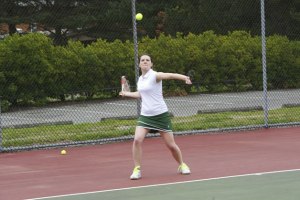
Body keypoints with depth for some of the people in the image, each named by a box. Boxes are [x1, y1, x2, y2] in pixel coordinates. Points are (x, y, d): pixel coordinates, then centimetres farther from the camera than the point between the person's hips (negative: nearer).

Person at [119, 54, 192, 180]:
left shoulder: (155, 76, -11)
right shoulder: (140, 79, 10)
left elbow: (170, 75, -31)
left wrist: (184, 78, -49)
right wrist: (127, 94, 39)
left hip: (161, 115, -5)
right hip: (145, 115, 5)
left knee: (171, 145, 1)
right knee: (137, 140, -16)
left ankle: (182, 165, 26)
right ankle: (137, 170, -8)